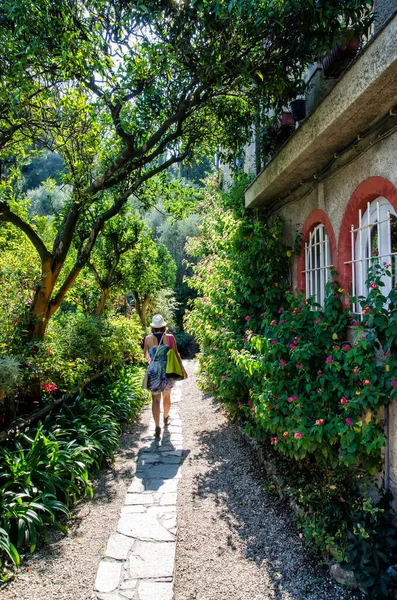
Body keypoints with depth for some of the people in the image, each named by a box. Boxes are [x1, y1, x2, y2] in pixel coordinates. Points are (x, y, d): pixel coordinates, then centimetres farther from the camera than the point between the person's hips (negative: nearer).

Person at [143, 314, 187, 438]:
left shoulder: (148, 338, -5)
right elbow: (176, 354, -1)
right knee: (166, 396, 21)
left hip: (154, 371, -1)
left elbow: (145, 355, 10)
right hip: (168, 370, 1)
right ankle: (166, 418, 41)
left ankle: (157, 426, -6)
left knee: (155, 399, 5)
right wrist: (182, 369, 9)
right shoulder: (170, 337, -5)